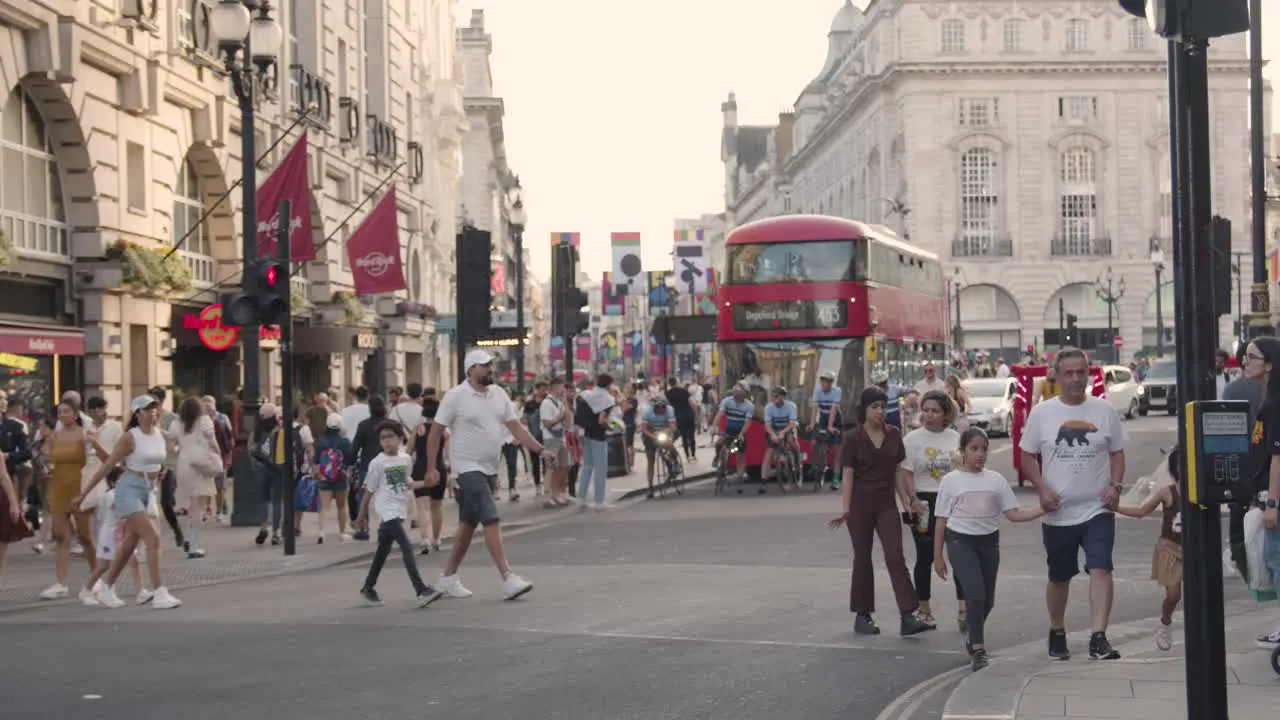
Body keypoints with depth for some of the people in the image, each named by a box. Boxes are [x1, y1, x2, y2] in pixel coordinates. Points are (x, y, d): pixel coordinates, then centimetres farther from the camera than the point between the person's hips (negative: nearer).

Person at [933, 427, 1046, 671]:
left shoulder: (995, 479, 6)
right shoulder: (951, 480, 0)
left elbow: (1013, 514, 2)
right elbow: (942, 519, 2)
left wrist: (1043, 509, -12)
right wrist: (937, 556, 0)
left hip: (988, 541, 4)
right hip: (960, 541, -4)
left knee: (987, 599, 9)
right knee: (975, 593, -18)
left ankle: (973, 642, 33)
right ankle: (978, 649, -12)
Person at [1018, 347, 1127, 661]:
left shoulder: (1104, 411, 2)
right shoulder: (1041, 413, 0)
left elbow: (1117, 452, 9)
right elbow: (1028, 456, 5)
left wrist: (1115, 485, -7)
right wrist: (1042, 489, -10)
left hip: (1097, 509, -1)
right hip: (1058, 513, 1)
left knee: (1100, 569, -17)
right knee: (1059, 577, 14)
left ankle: (1099, 638, -20)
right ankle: (1056, 632, 34)